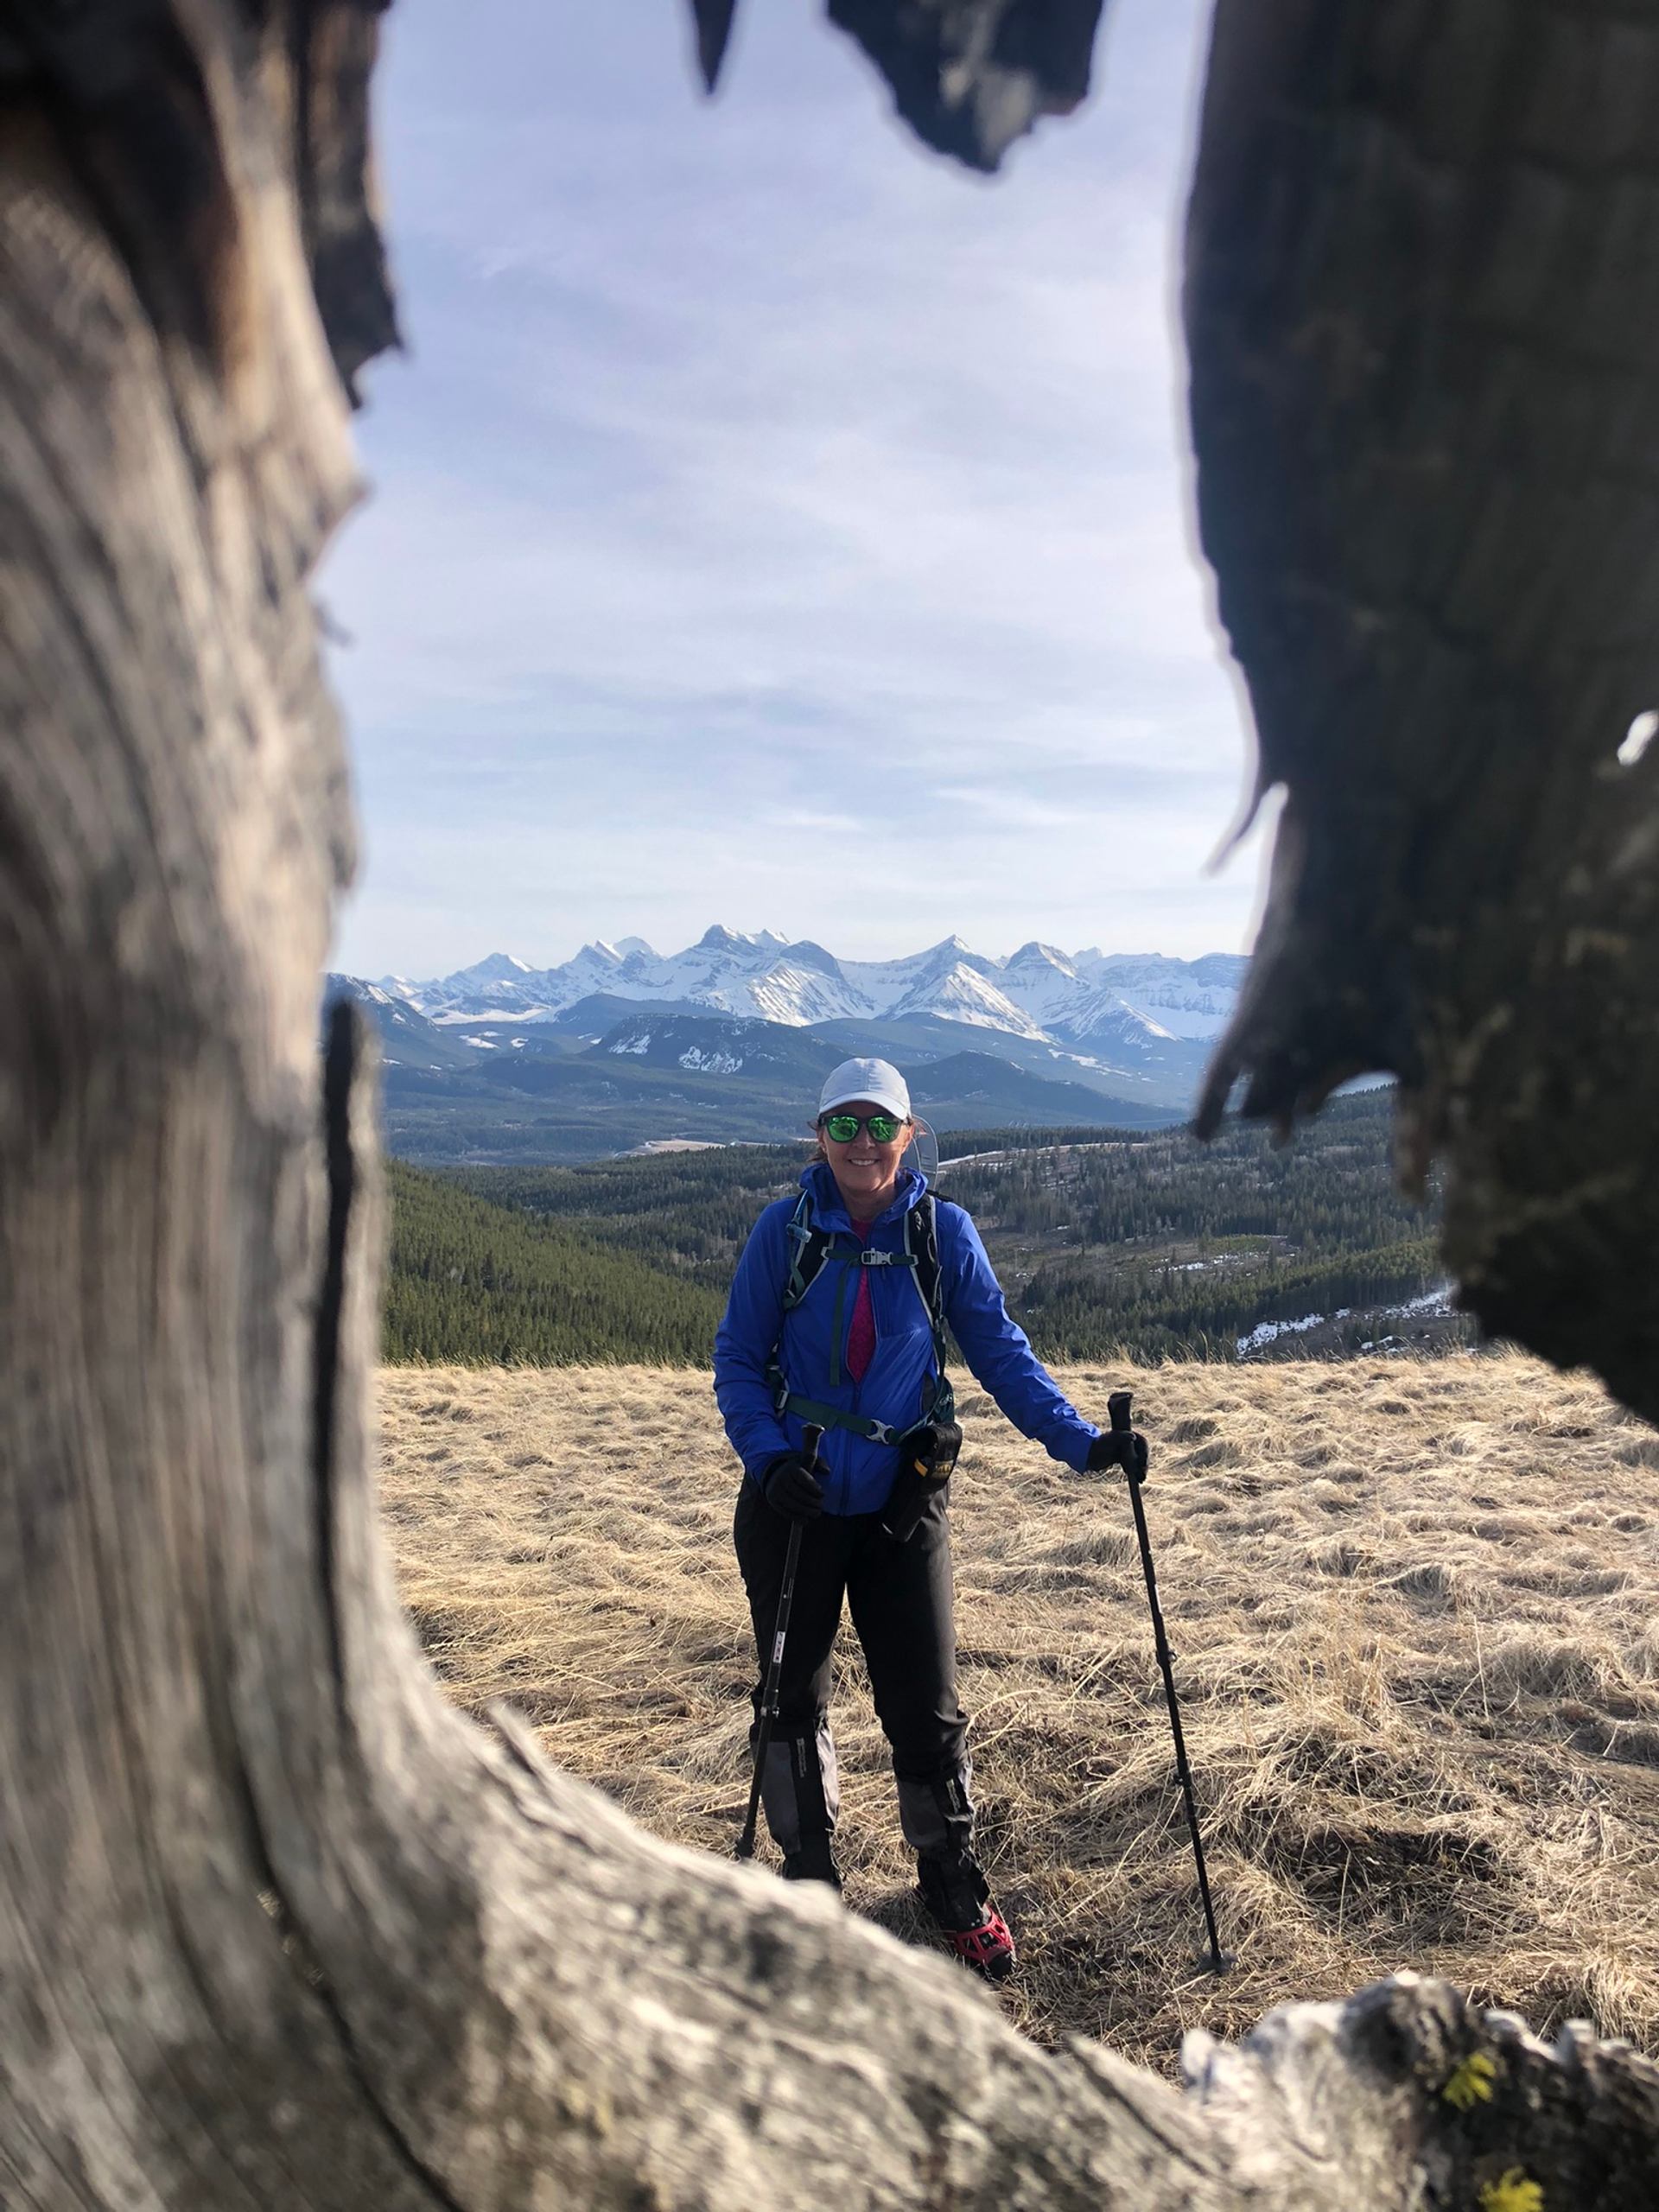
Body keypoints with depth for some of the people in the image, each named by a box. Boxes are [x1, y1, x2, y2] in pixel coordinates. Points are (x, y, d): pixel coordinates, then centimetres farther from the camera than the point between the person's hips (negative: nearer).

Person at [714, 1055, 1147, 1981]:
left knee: (927, 1703, 5)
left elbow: (1000, 1350, -3)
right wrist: (768, 1458, -17)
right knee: (792, 1697, 12)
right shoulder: (785, 1229, -7)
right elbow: (738, 1359, -3)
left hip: (903, 1504, 0)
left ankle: (957, 1891, 27)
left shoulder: (943, 1231, -5)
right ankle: (810, 1884, 33)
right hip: (796, 1502, 1)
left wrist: (1082, 1441, -14)